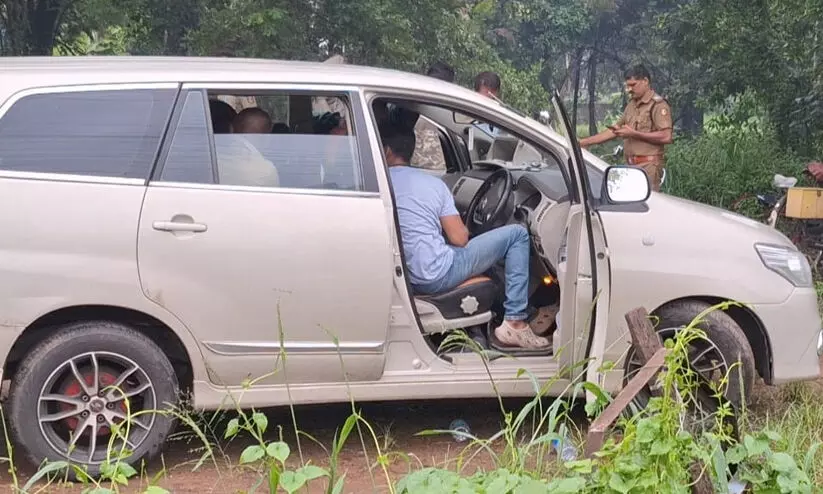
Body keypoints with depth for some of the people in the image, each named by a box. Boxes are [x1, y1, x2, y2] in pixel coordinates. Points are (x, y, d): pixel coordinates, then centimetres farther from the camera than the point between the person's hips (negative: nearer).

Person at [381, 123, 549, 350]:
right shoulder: (433, 184, -4)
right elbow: (460, 239, -6)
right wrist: (464, 229, 19)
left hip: (406, 279, 5)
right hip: (438, 275, -5)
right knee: (517, 234, 6)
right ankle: (515, 322, 1)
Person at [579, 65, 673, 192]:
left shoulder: (658, 105, -7)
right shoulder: (631, 105, 20)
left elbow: (666, 137, -17)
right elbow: (614, 130, 24)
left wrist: (634, 134, -14)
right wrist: (583, 142, 17)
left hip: (648, 166, -8)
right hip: (632, 166, 8)